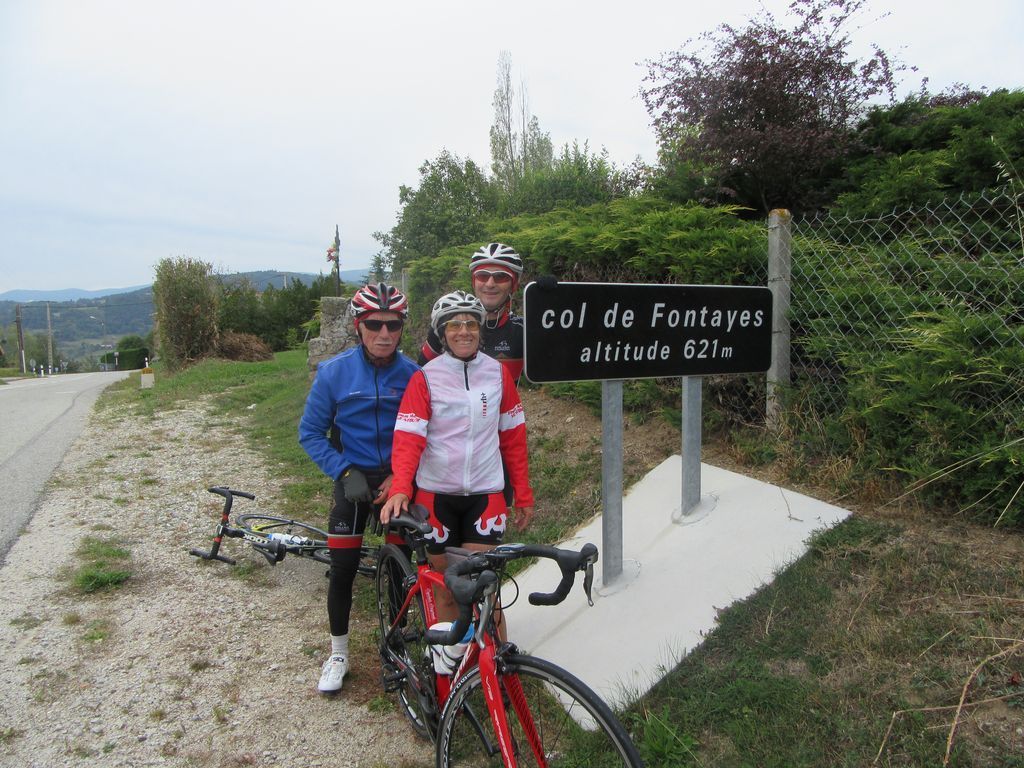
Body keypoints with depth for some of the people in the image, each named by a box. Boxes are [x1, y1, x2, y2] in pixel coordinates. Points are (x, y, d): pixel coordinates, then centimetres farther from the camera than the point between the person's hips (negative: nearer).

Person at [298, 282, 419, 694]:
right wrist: (345, 473, -14)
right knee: (342, 570, 2)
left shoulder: (413, 374, -9)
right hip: (353, 480, 0)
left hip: (398, 479, 1)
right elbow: (310, 432, -4)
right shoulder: (333, 372, -10)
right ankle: (338, 653, 24)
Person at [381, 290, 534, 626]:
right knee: (446, 589, 11)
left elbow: (513, 438, 7)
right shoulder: (425, 378, -5)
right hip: (435, 493, 0)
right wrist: (400, 489, -27)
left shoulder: (498, 373, 2)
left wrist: (523, 495, 7)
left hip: (485, 493, 1)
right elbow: (408, 439, -11)